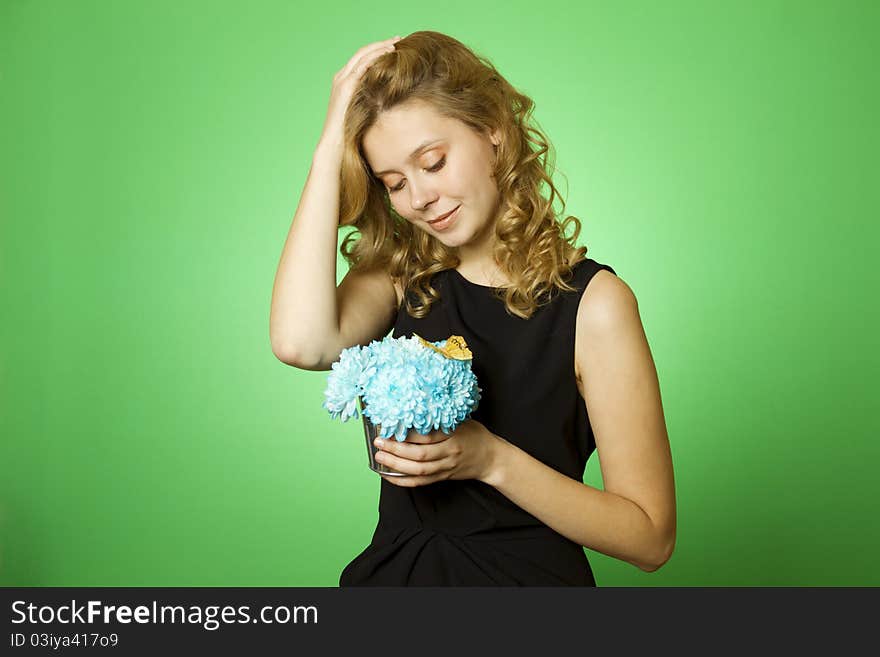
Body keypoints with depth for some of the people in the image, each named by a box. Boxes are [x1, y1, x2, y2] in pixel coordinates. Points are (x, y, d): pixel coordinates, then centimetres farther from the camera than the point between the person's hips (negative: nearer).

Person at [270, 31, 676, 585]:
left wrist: (492, 461, -18)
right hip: (391, 571, 3)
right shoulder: (399, 276, 3)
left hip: (529, 577, -2)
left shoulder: (592, 302, -8)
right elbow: (302, 343, -19)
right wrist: (331, 146, -14)